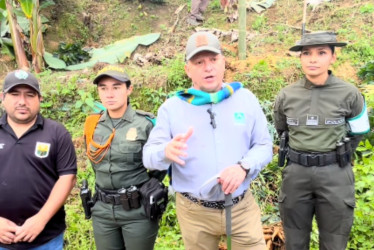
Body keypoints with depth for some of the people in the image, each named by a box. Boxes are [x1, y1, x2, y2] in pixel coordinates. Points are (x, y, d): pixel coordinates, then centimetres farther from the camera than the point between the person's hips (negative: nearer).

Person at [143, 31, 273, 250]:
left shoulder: (246, 98, 0)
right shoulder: (172, 107, -3)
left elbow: (264, 146, 3)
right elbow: (149, 155, -7)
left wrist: (244, 167, -18)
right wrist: (166, 152, -31)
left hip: (242, 206, 0)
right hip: (194, 211, 0)